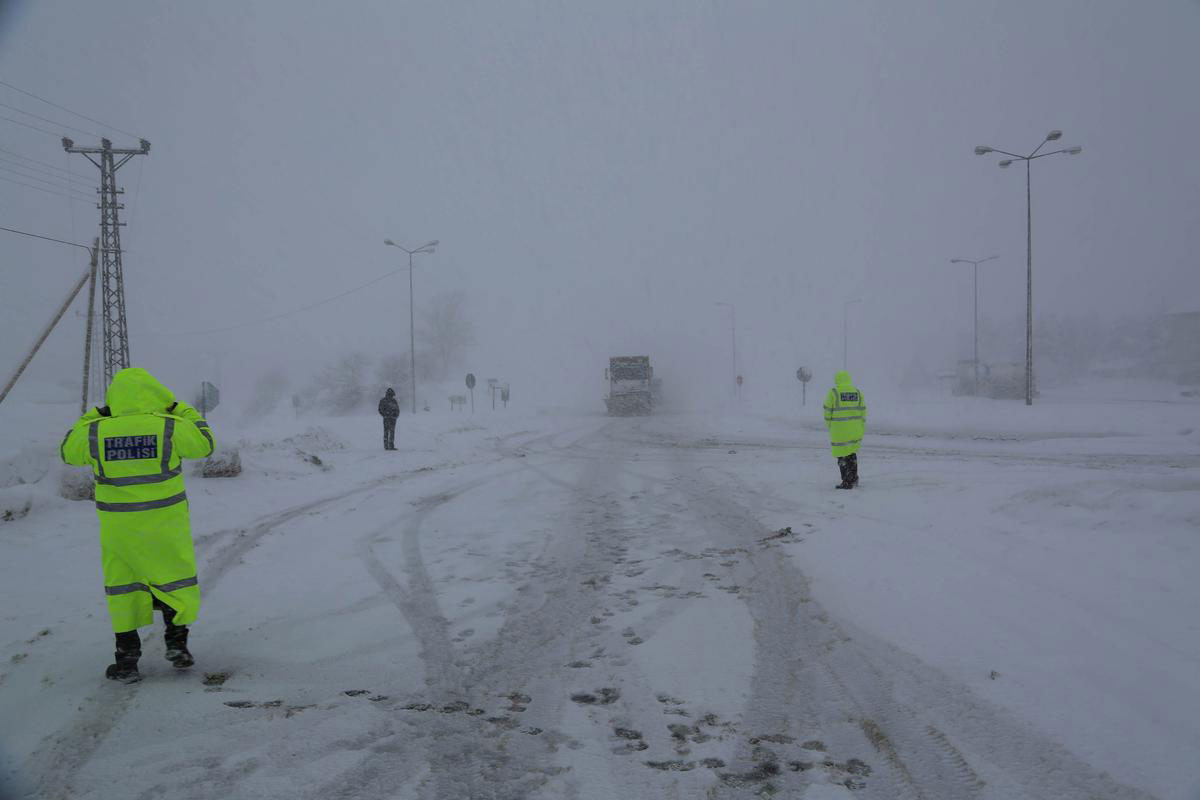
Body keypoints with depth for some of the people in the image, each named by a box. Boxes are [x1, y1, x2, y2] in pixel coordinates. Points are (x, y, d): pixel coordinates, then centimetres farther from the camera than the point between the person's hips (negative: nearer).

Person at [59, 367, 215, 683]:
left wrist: (94, 416, 15)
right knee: (174, 580, 16)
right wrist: (180, 410, 11)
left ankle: (127, 659, 15)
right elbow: (204, 444, 4)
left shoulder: (96, 432, -7)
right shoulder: (169, 428, -12)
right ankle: (176, 644, 18)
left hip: (118, 524, 2)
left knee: (123, 586, 14)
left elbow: (69, 451, 13)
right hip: (164, 523, -1)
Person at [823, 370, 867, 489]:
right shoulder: (857, 392, 3)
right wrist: (862, 428, 11)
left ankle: (847, 482, 4)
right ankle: (854, 479, 22)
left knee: (842, 455, 4)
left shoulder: (833, 392, -8)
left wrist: (829, 423, 10)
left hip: (839, 429, -4)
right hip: (855, 429, 5)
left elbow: (828, 410, -6)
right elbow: (862, 411, 4)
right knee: (851, 453, 21)